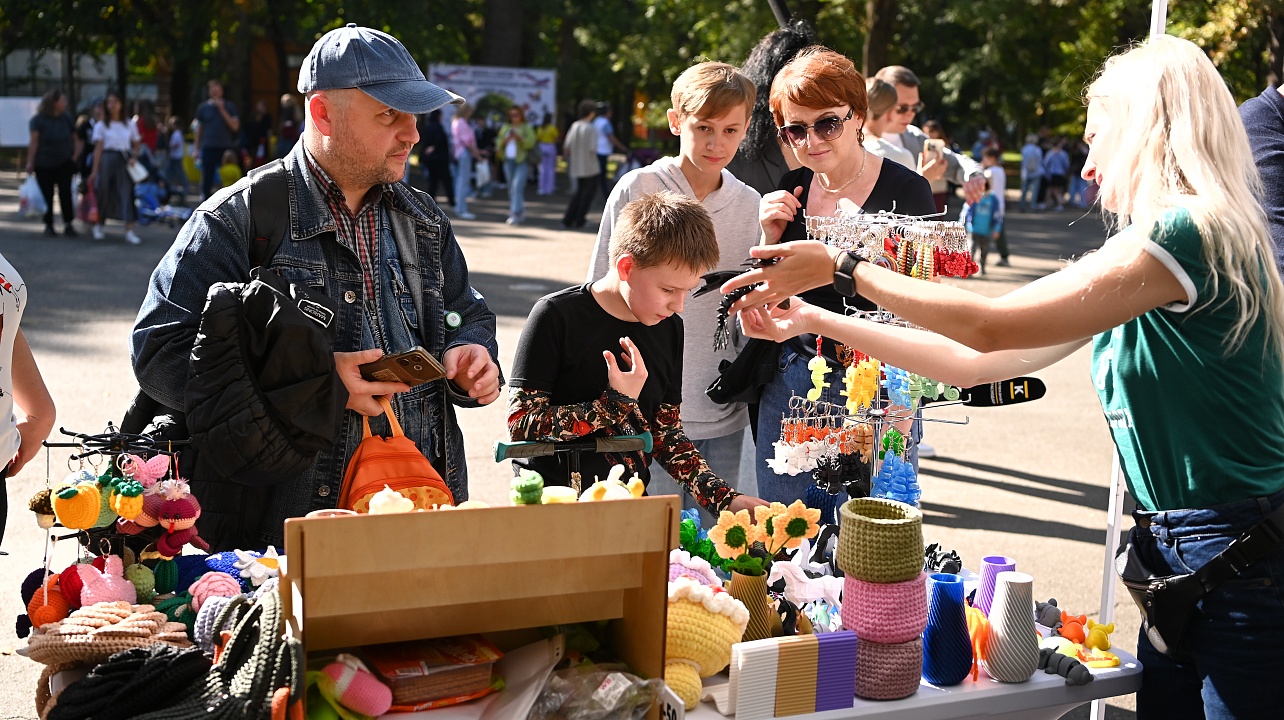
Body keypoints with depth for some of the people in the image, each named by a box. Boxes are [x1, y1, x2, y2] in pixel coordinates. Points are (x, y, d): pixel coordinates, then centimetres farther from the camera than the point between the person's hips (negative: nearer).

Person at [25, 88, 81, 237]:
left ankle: (68, 224, -10)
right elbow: (34, 141, -10)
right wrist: (30, 162, -14)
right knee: (47, 195, 5)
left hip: (64, 163, 2)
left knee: (65, 192, -11)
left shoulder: (66, 118, 4)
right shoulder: (38, 119, -6)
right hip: (44, 166, -2)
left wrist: (75, 155, -3)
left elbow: (76, 139, 10)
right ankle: (49, 225, 15)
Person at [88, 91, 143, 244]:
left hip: (124, 161, 1)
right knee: (104, 192, 5)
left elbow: (136, 145, 15)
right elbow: (98, 149, -1)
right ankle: (99, 226, 25)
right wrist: (95, 170, -6)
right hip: (107, 160, -1)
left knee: (127, 193, -9)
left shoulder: (129, 125, 10)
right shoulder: (101, 126, 4)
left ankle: (129, 231, -13)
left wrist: (134, 158, -6)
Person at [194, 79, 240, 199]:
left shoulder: (229, 106, 6)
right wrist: (197, 149, 10)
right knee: (206, 180, 1)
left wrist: (222, 110, -10)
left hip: (226, 148, -1)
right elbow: (199, 129, 14)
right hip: (208, 148, 1)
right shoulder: (203, 107, 10)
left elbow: (235, 126, -4)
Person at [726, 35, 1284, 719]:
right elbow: (976, 363, 12)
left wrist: (841, 267, -8)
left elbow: (989, 327, -18)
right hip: (1175, 561, 9)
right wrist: (815, 321, 12)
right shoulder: (1135, 256, 14)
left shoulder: (1190, 233, -17)